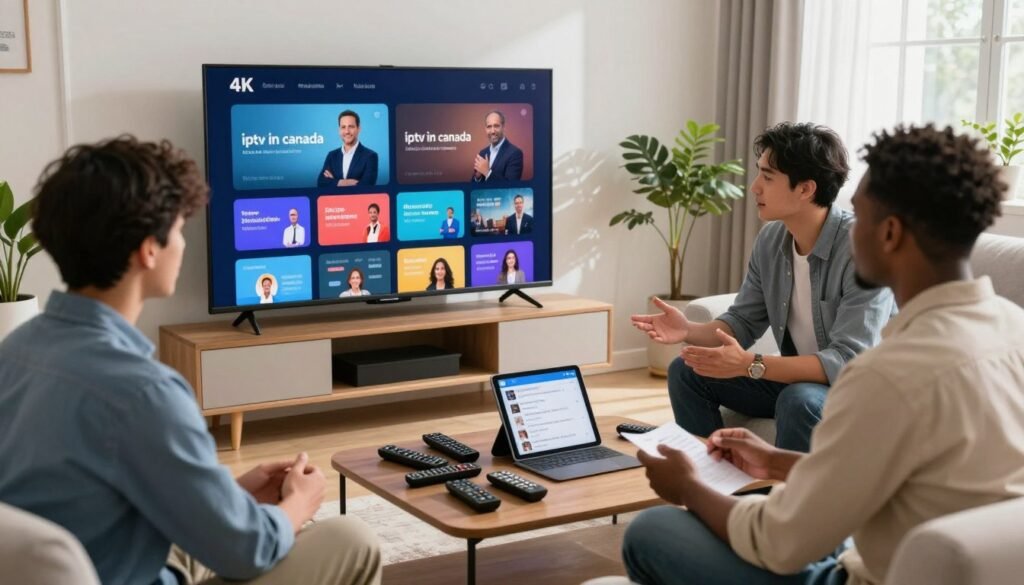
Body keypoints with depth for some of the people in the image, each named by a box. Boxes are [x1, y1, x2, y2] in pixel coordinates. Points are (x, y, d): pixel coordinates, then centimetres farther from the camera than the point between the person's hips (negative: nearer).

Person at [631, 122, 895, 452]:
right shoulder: (771, 239, -3)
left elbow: (850, 361, -30)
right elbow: (743, 322, 5)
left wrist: (751, 365, -35)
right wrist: (690, 331, -15)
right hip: (796, 377, 7)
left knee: (798, 401, -37)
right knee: (686, 372, 0)